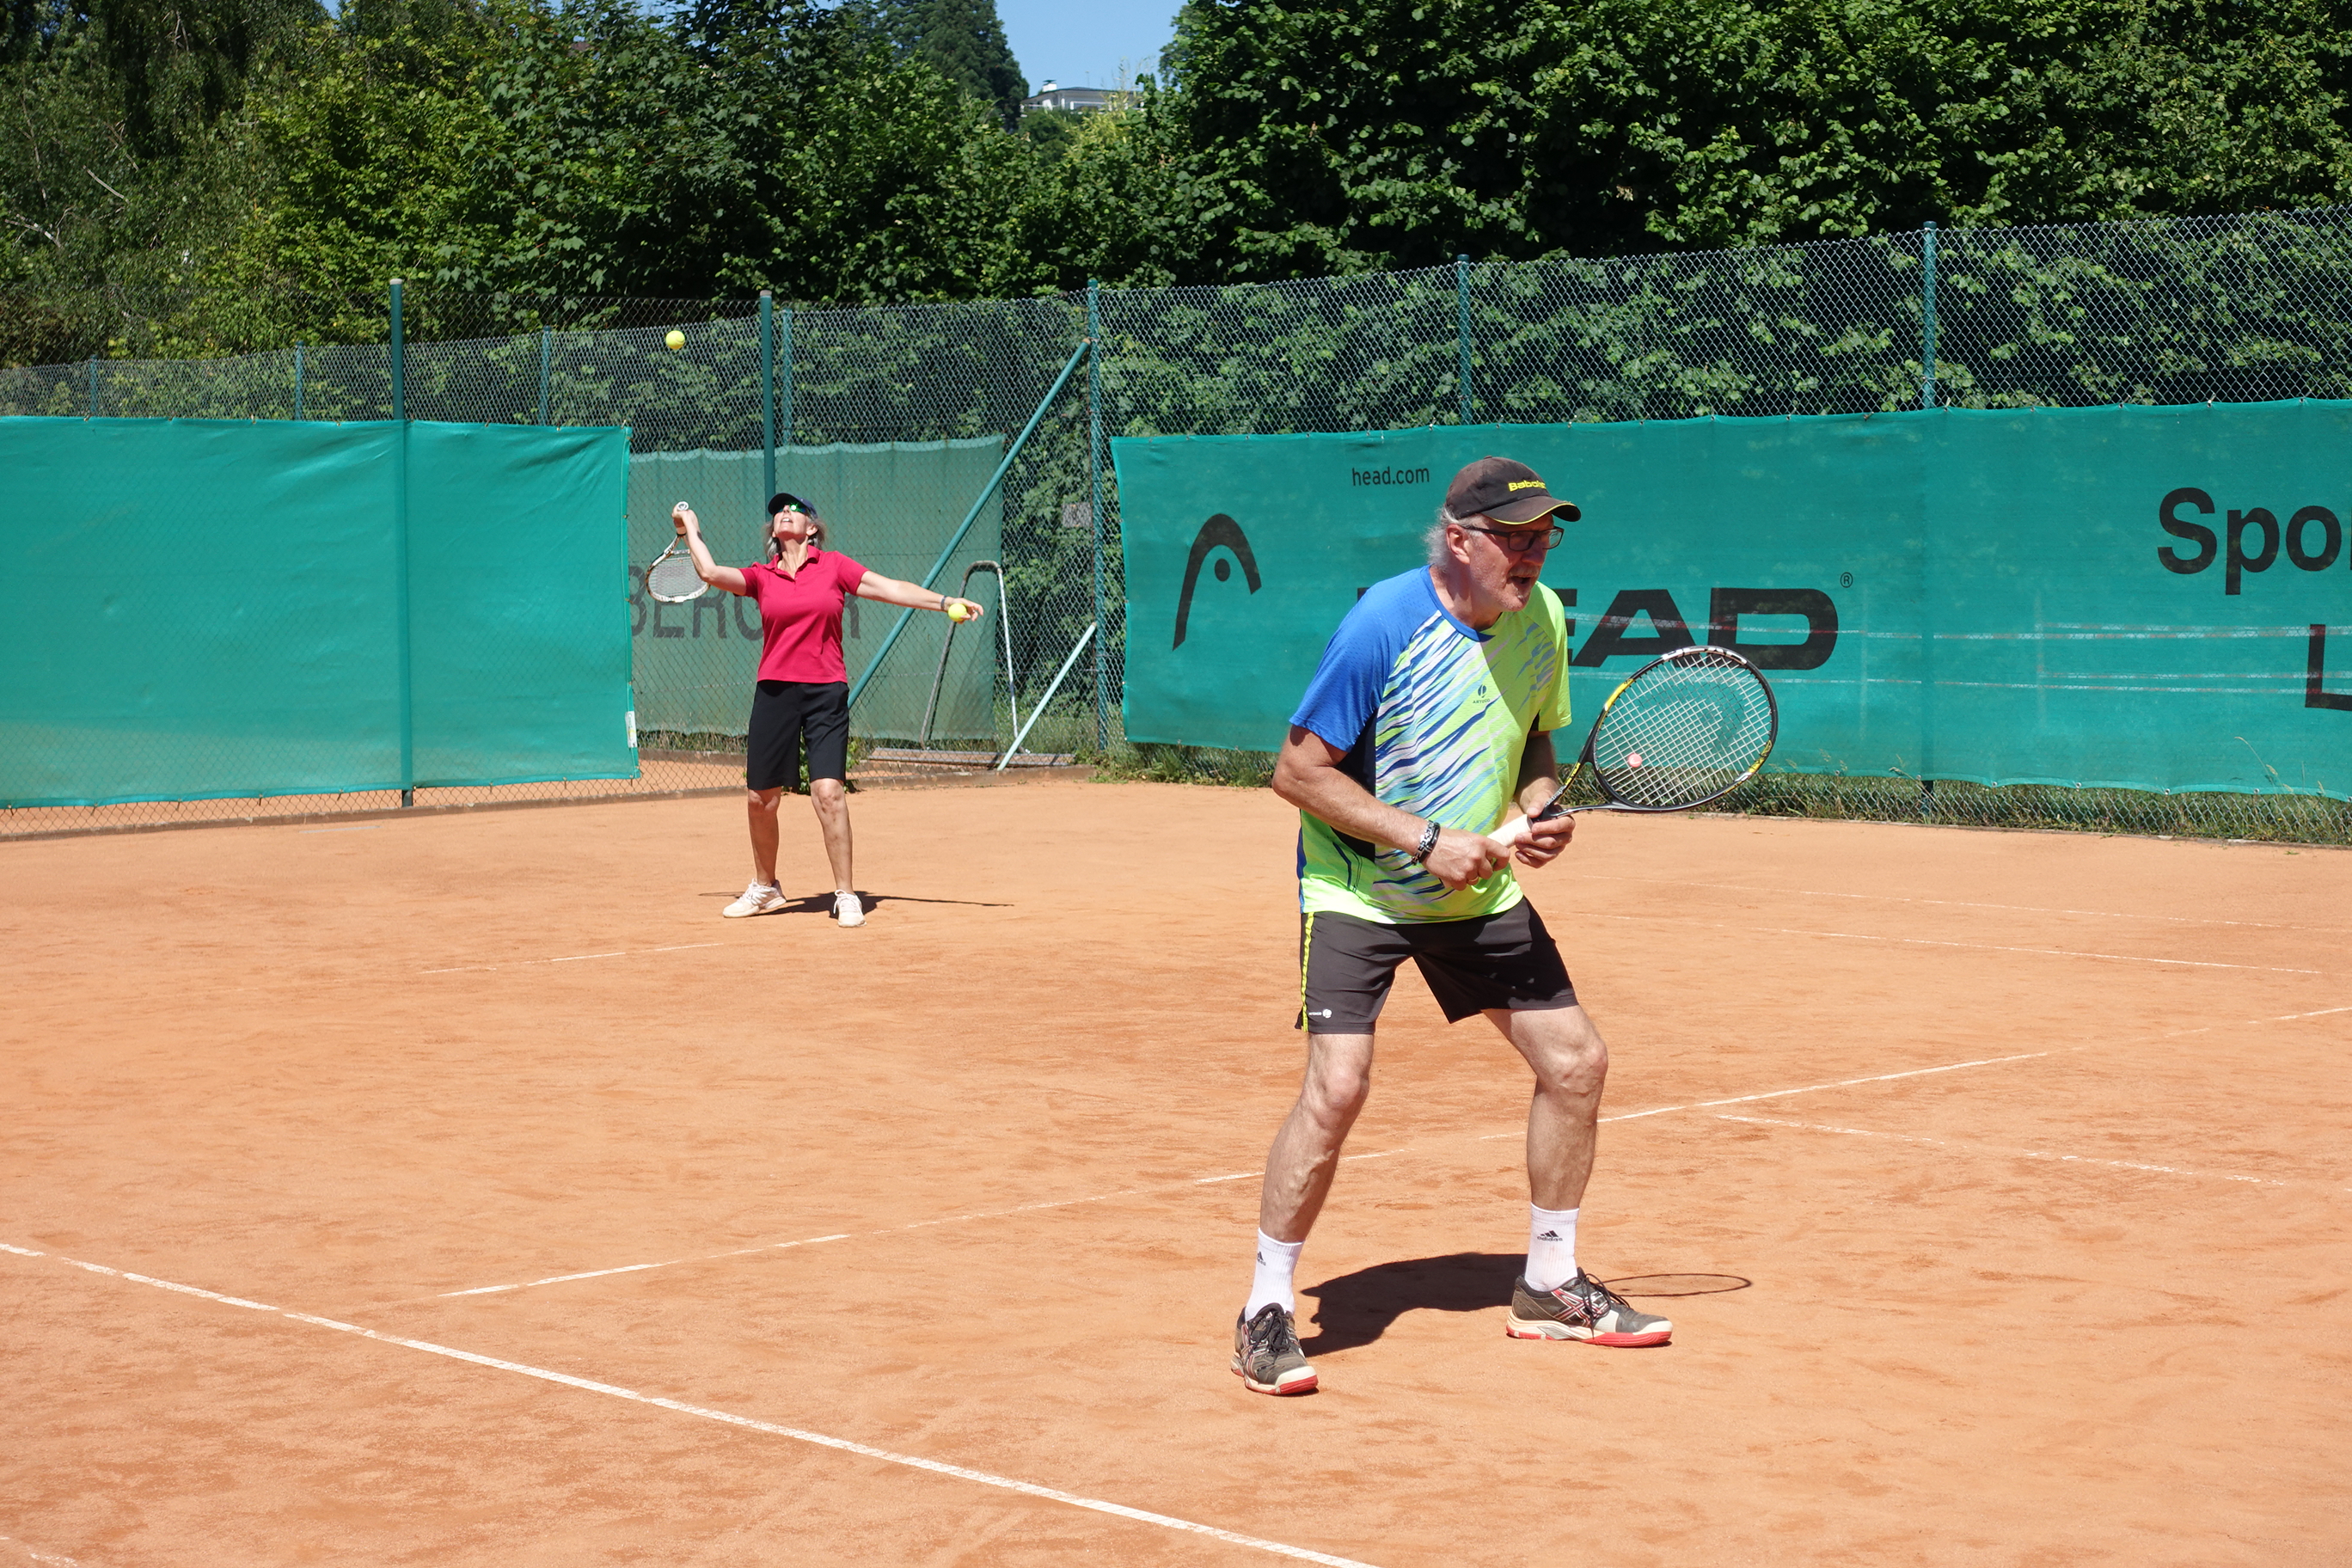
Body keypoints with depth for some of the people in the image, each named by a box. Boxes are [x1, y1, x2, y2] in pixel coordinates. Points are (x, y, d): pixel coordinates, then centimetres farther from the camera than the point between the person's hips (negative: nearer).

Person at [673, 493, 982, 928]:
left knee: (829, 792, -14)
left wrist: (945, 602, -6)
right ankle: (765, 888, 28)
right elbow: (710, 572, -3)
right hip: (775, 692, 2)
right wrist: (691, 527, 11)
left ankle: (846, 895, -5)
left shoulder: (834, 566, 6)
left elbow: (891, 588, 2)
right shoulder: (761, 577, 9)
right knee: (760, 798, 7)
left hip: (826, 693, -2)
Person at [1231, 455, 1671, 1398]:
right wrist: (1425, 840, -24)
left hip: (1480, 895, 7)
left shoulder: (1541, 618, -3)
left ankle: (1549, 1286, 25)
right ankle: (1267, 1313, -6)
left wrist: (1541, 809, -8)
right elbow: (1298, 770, -19)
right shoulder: (1384, 626, -23)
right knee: (1337, 1083, -21)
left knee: (1577, 1061, 6)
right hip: (1358, 891, -7)